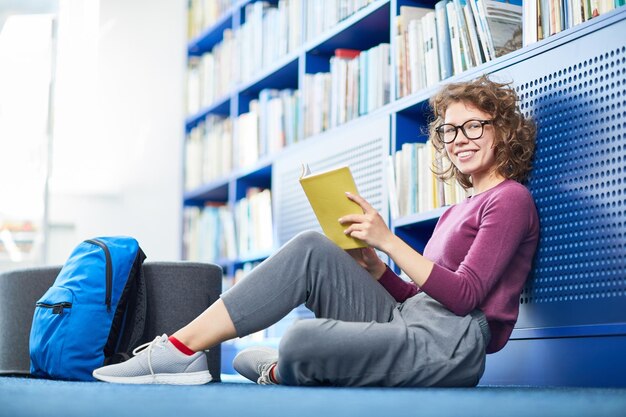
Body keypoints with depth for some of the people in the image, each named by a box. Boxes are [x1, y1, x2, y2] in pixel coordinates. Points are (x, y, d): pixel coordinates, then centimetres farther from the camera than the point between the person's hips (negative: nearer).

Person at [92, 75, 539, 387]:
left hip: (449, 344, -9)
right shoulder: (456, 212, 26)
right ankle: (182, 348, -12)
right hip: (404, 323, 9)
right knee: (312, 249, -9)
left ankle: (284, 372, 6)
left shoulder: (511, 199, -1)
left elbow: (463, 296, -13)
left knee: (303, 340, -33)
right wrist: (371, 265, 3)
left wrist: (389, 241, -14)